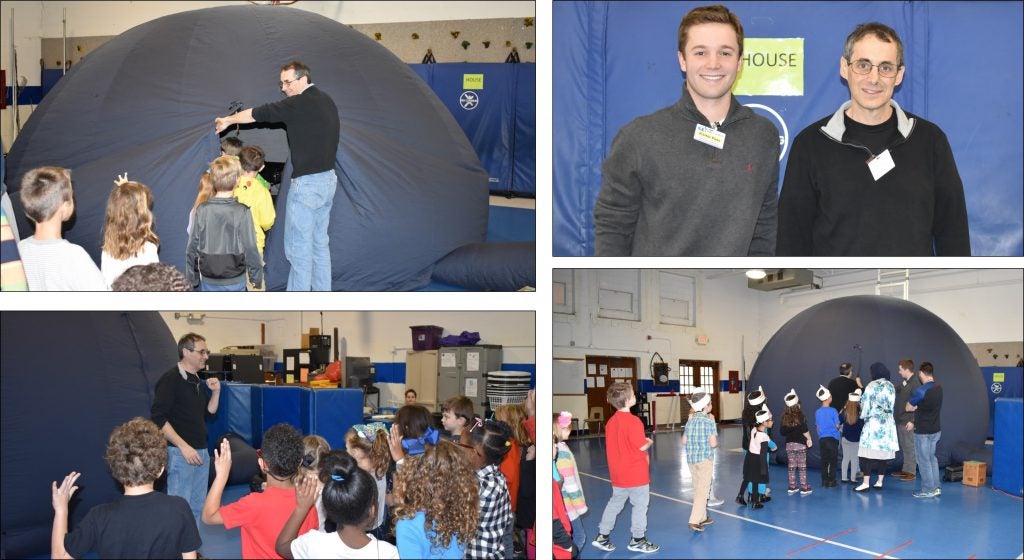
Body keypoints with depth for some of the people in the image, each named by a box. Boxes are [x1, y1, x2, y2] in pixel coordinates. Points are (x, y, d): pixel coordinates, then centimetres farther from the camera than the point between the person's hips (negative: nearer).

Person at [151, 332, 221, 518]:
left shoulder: (197, 381, 15)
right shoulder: (170, 379, -10)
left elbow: (208, 413, 22)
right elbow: (158, 419, -16)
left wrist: (216, 392, 4)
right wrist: (184, 446, -20)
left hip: (201, 452, 8)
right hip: (180, 452, -8)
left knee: (198, 508, 11)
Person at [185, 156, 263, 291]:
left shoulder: (202, 211, -7)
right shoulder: (242, 212, -14)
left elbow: (192, 247, -1)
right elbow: (250, 248, -10)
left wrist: (191, 277, 11)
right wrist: (256, 276, 3)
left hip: (208, 280, 2)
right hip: (235, 281, -2)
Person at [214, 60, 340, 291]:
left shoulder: (300, 103, -15)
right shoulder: (326, 101, 11)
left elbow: (259, 113, -6)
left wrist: (228, 120, 9)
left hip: (307, 183, -9)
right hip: (328, 178, 9)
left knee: (299, 247, -3)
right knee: (320, 242, 15)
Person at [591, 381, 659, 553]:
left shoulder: (611, 421, 3)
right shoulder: (633, 421, -21)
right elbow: (642, 446, -18)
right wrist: (649, 442, 3)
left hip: (618, 473, 7)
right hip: (636, 473, -7)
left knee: (614, 503, 18)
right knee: (640, 505, 8)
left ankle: (602, 536, 22)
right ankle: (637, 540, 16)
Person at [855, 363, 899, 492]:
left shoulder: (871, 386, -8)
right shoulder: (891, 386, 6)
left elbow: (865, 404, -3)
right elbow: (892, 405, 10)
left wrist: (864, 415, 14)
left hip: (873, 422, -5)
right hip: (888, 423, 5)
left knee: (869, 451, -6)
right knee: (884, 451, 10)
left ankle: (865, 482, -12)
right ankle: (880, 481, 13)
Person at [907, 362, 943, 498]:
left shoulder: (921, 391, -21)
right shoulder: (938, 388, 3)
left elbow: (908, 408, -8)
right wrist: (914, 422, 16)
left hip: (923, 432, -7)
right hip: (936, 429, 7)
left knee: (925, 461, 3)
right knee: (932, 458, 18)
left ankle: (927, 490, 8)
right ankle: (936, 487, 22)